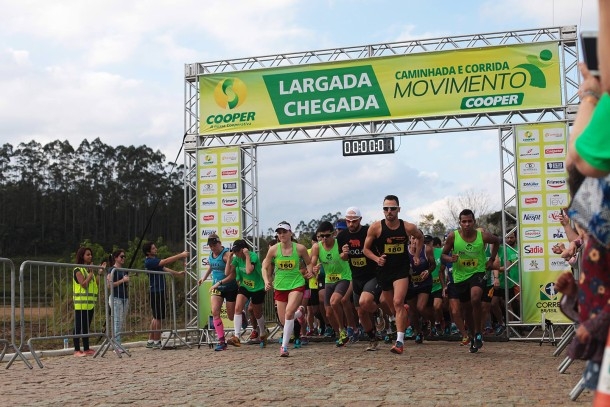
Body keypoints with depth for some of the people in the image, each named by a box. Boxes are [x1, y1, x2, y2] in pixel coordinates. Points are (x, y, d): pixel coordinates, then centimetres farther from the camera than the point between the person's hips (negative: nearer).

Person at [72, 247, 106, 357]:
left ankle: (86, 349, 14)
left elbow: (96, 285, 14)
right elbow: (84, 284, -18)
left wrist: (100, 272, 9)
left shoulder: (90, 269, 16)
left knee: (86, 327, 11)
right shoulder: (78, 270, -7)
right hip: (81, 303, -8)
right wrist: (91, 273, -14)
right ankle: (77, 350, -5)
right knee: (78, 327, -5)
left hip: (90, 303, 8)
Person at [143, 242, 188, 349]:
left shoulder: (155, 260, 15)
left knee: (156, 317, 14)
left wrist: (178, 273, 9)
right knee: (158, 317, -5)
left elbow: (164, 269, 17)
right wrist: (181, 255, -19)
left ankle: (150, 341, 19)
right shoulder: (149, 261, -17)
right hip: (156, 292, -10)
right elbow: (166, 261, -22)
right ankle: (156, 342, 0)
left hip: (159, 291, 10)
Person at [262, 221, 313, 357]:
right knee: (283, 319, 5)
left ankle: (284, 346, -18)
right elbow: (265, 267, 5)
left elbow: (309, 263, 10)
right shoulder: (273, 249, -6)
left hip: (297, 284, -2)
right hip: (280, 286, 3)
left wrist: (309, 272, -9)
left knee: (289, 312, -24)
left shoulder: (300, 248, -7)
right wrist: (267, 281, -9)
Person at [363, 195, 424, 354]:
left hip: (401, 269, -2)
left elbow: (420, 238, 17)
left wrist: (416, 255, 9)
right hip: (383, 270, 2)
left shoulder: (408, 227, -6)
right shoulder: (375, 227, -9)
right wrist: (376, 258, -16)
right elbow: (366, 248, 1)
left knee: (398, 303, -17)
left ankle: (400, 341, -17)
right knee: (390, 305, 14)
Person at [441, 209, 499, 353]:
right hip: (460, 276, 2)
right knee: (467, 308, 13)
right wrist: (450, 259, -23)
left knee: (475, 299, -28)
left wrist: (492, 259, 4)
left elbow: (496, 241, 9)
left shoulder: (483, 235, -13)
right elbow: (444, 254, -2)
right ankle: (473, 336, 36)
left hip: (478, 272, -2)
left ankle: (478, 333, -9)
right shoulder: (453, 236, -14)